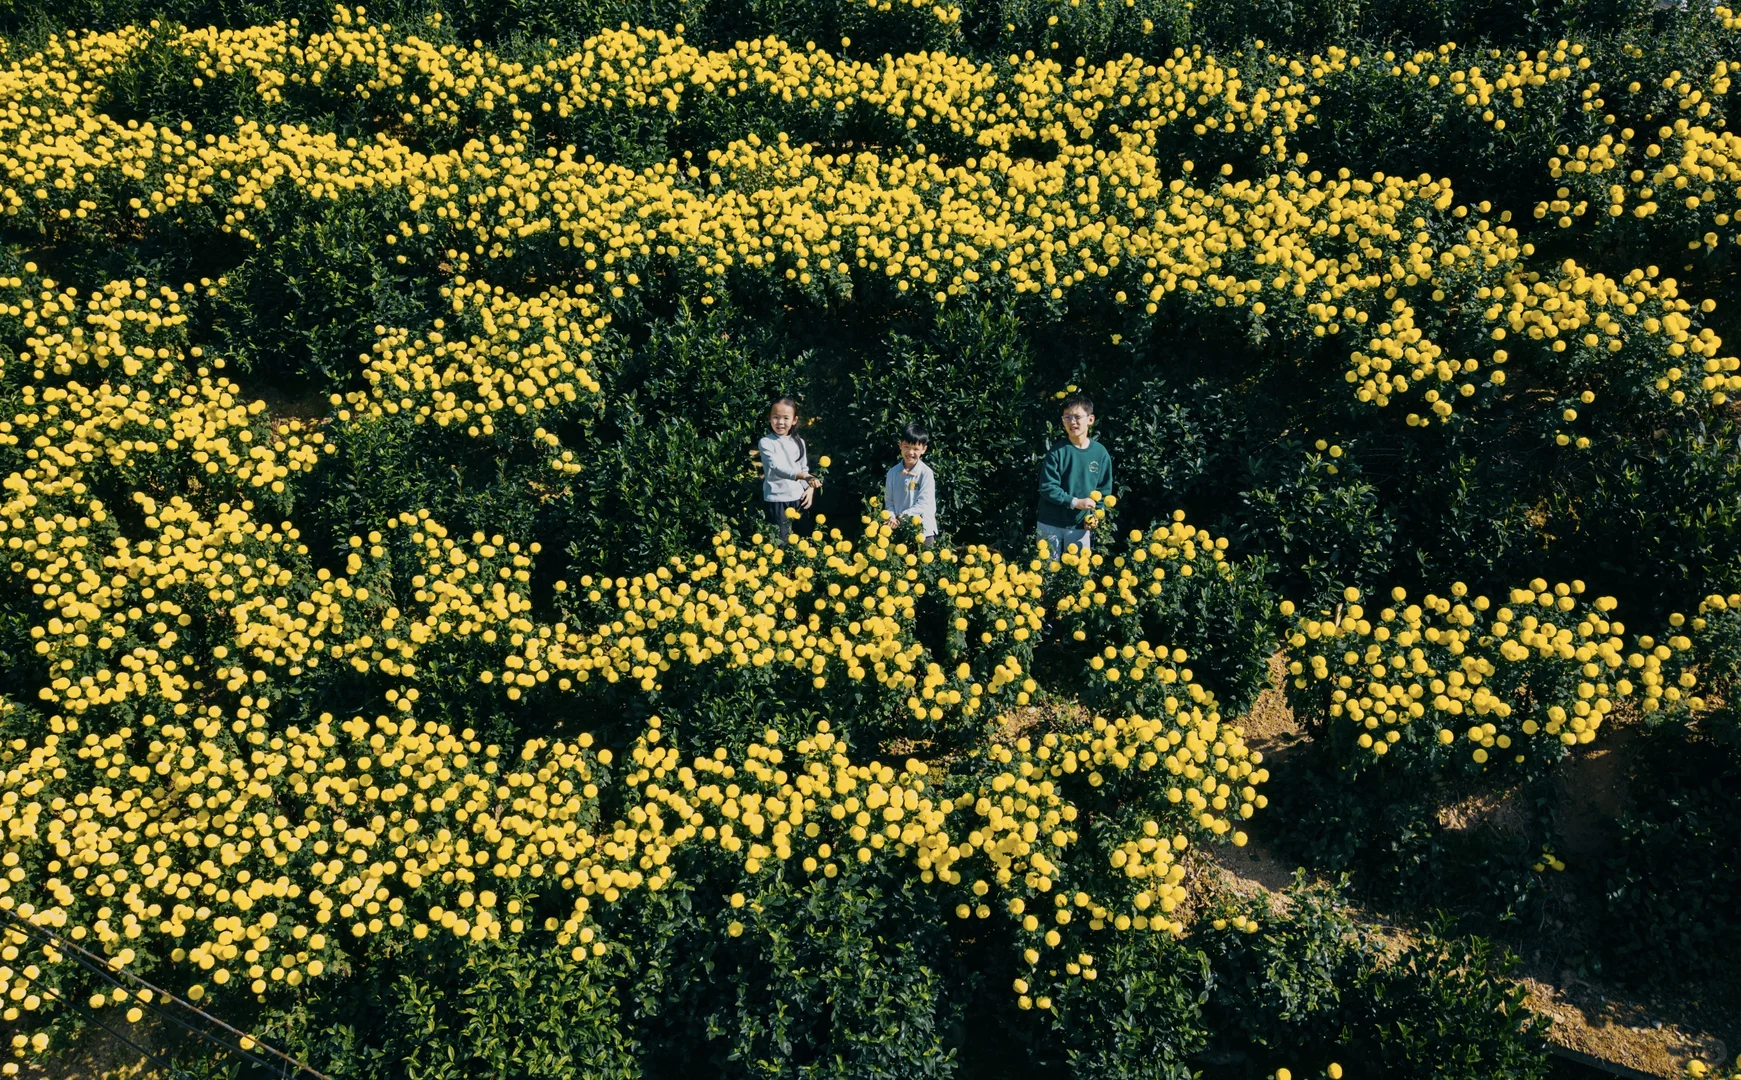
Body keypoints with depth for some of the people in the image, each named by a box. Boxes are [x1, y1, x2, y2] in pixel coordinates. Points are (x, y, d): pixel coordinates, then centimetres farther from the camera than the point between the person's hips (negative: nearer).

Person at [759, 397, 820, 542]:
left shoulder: (799, 442, 9)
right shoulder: (766, 442, -9)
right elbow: (776, 467, -23)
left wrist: (810, 488, 0)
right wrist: (802, 476, -36)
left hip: (799, 498, 5)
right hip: (776, 500, -5)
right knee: (781, 542, -5)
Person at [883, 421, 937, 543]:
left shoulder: (926, 473, -9)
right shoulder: (893, 472, 3)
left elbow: (924, 503, -14)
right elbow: (889, 501, 6)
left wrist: (904, 516, -21)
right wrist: (892, 517, -13)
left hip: (922, 529, -3)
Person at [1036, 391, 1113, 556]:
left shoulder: (1100, 453, -2)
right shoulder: (1057, 451, -9)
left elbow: (1105, 489, 5)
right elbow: (1047, 488, -12)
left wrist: (1095, 514, -9)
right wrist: (1074, 502, -19)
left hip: (1080, 525, 2)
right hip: (1051, 524, -1)